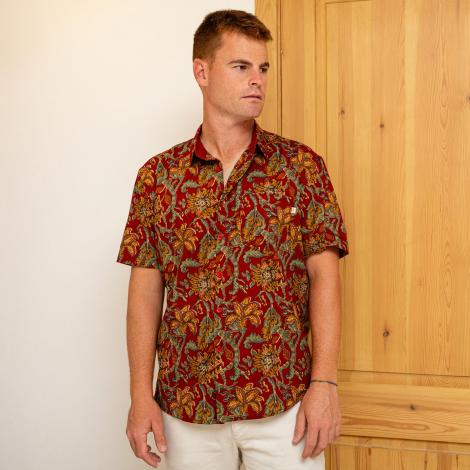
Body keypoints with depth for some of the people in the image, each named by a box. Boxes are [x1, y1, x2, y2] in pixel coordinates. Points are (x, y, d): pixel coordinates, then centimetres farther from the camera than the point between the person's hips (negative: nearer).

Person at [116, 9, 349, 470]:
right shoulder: (157, 175, 0)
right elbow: (145, 287, 1)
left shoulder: (301, 165, -2)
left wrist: (325, 382, -10)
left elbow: (323, 274, -4)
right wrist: (140, 394, -2)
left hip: (285, 404, -1)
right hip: (186, 404, 1)